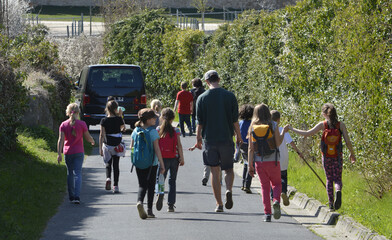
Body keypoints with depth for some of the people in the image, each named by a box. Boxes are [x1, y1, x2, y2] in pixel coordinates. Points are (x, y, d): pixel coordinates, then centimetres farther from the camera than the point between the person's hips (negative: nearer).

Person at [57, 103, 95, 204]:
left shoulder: (64, 125, -3)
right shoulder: (82, 124, -7)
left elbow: (60, 140, -9)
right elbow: (88, 138, 0)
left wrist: (59, 154, -10)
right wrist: (92, 141, 23)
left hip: (68, 152, 2)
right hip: (79, 152, -2)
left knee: (70, 174, 15)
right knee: (77, 173, -3)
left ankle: (71, 196, 21)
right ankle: (77, 196, -17)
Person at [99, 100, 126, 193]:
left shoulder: (104, 120, -7)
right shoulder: (119, 119, -7)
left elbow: (102, 135, -7)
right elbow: (123, 128, 14)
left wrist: (100, 148, -3)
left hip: (107, 144, 0)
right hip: (117, 145, 0)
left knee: (108, 163, 17)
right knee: (116, 164, 8)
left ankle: (108, 178, -10)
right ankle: (115, 186, 6)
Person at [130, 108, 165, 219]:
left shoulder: (136, 130, 2)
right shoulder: (153, 131, -12)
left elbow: (132, 147, 8)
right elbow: (157, 149, -14)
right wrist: (162, 164, -10)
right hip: (151, 163, -3)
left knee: (142, 185, 8)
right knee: (151, 186, 11)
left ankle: (140, 201, -20)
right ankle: (149, 210, 13)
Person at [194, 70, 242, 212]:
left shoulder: (202, 98, -3)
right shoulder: (230, 96, -2)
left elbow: (200, 122, -1)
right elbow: (235, 120, 1)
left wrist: (198, 138, 11)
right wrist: (238, 136, 14)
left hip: (209, 140, 0)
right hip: (226, 139, 0)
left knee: (215, 171, 6)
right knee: (228, 169, 13)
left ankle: (219, 204, 5)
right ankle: (229, 190, -16)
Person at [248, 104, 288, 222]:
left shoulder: (252, 127, 1)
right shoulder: (273, 125, -5)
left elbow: (251, 148, 0)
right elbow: (278, 143, -7)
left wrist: (250, 165, 2)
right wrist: (283, 132, 9)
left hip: (259, 162, 1)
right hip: (273, 161, -1)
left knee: (265, 187, 9)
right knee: (277, 184, 15)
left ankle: (267, 213, 1)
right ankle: (276, 200, -16)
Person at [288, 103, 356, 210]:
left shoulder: (323, 125, -8)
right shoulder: (341, 125, -6)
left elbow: (307, 134, -10)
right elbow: (348, 142, -8)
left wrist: (292, 129, 2)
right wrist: (352, 153, 8)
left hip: (326, 156, 0)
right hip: (337, 157, 0)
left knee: (329, 179, 14)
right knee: (337, 179, 9)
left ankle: (331, 203, 9)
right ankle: (338, 191, -25)